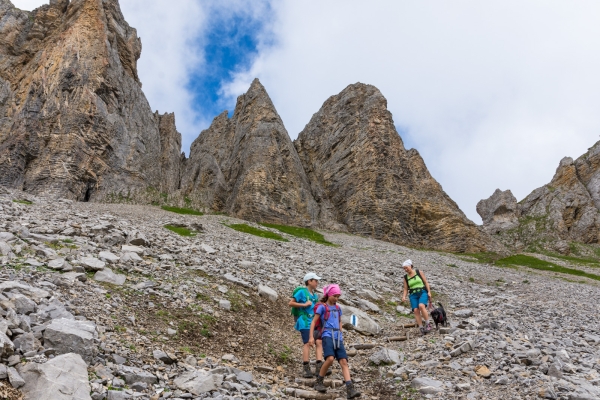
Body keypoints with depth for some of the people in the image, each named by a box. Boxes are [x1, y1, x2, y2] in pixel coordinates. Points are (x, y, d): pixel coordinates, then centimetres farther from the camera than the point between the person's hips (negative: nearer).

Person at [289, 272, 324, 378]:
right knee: (307, 343, -9)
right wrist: (304, 305, -13)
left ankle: (319, 368, -6)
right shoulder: (301, 291, -4)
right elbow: (291, 303, -8)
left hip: (314, 321, 7)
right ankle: (306, 370, -5)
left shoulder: (315, 294, 17)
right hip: (305, 321, -7)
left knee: (319, 342, -4)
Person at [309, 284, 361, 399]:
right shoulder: (322, 307, 1)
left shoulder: (338, 308, 18)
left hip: (337, 337, 5)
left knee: (344, 362, -9)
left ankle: (350, 390, -16)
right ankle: (319, 382, -5)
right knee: (330, 359, -26)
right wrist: (311, 337, -9)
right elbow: (313, 322, -1)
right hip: (327, 336, -5)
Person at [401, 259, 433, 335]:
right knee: (416, 310, -16)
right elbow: (406, 289, 10)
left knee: (421, 306, -29)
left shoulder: (419, 272, 4)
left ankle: (428, 324, -15)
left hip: (423, 293, -3)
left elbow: (426, 282, 5)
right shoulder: (405, 277, 10)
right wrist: (404, 297, -8)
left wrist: (429, 292, -6)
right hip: (413, 295, 3)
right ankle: (421, 328, -11)